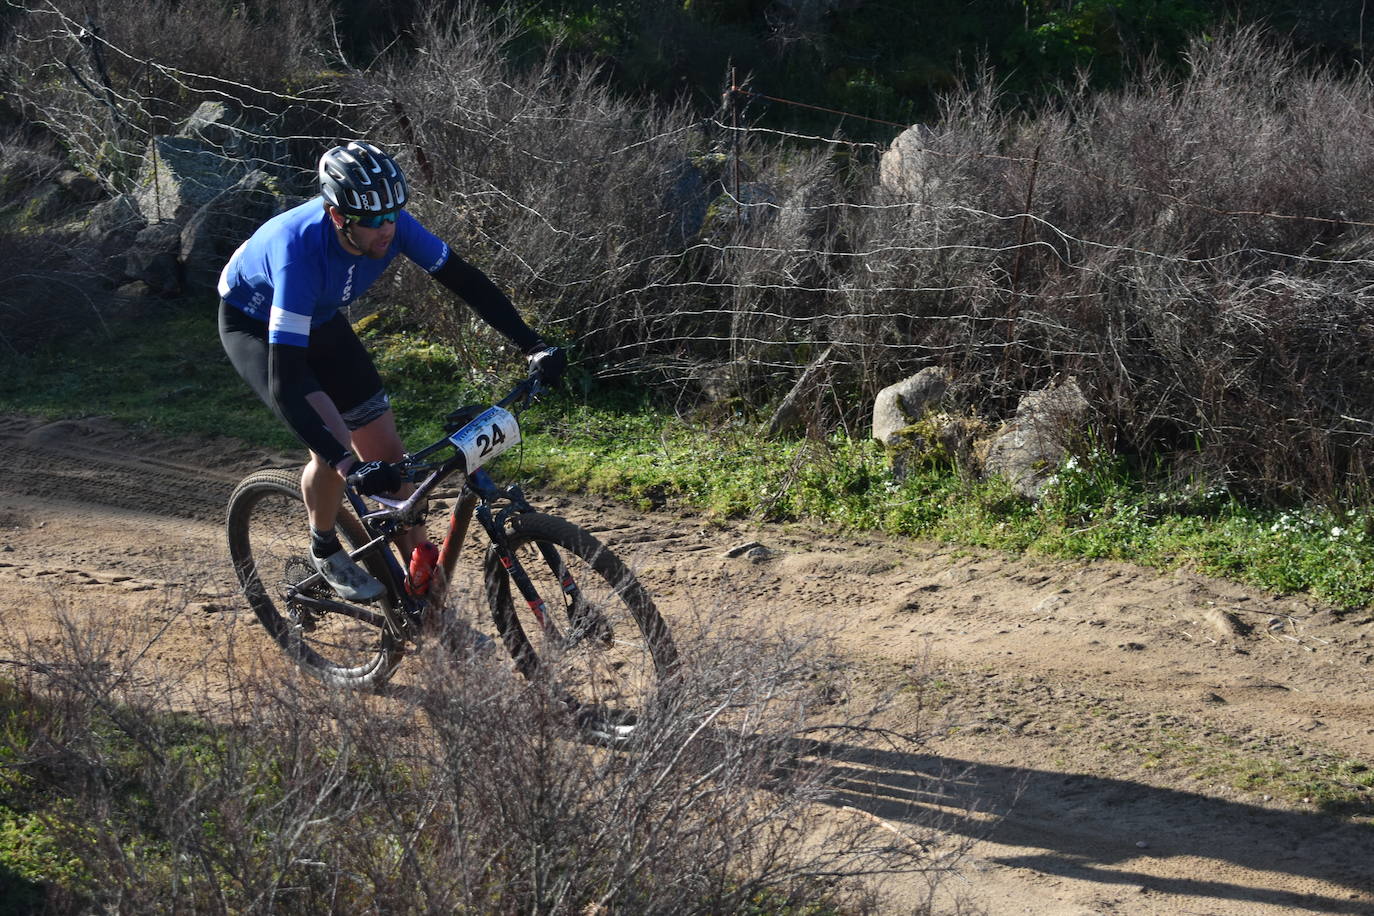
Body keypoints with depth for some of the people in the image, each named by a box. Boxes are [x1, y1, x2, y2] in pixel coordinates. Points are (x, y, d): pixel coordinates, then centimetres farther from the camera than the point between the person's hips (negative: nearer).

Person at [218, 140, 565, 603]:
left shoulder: (393, 225, -28)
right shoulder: (301, 251, -43)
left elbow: (466, 281, -14)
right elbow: (285, 383, -46)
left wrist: (533, 346, -24)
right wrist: (347, 464, -54)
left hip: (320, 320, 6)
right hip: (254, 325, -5)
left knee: (387, 454, -1)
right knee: (332, 441, -26)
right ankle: (325, 552, 2)